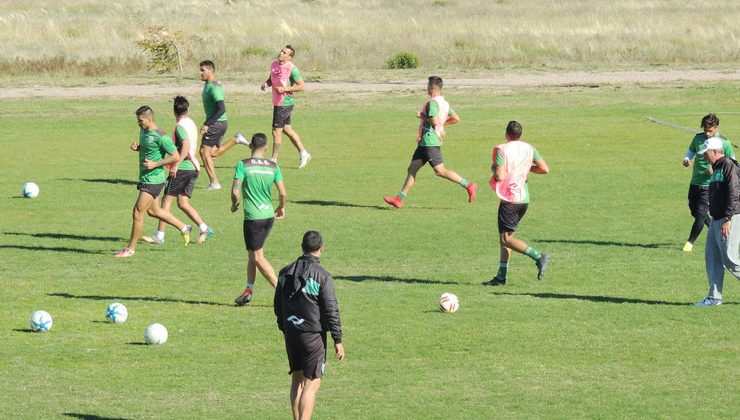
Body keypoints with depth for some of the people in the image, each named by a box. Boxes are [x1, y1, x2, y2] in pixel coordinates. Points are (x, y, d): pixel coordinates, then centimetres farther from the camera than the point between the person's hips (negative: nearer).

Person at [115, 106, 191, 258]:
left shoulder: (161, 136, -19)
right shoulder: (143, 131, 8)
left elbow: (175, 156, -16)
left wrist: (155, 164, -21)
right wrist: (137, 147, 3)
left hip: (153, 180, -10)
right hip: (144, 178, 10)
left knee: (137, 213, -8)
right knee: (153, 211, 21)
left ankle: (131, 249, 1)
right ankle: (183, 228, 37)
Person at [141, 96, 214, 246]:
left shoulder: (180, 126, -13)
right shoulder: (191, 124, 13)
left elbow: (186, 146, -27)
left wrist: (176, 165, -29)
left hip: (182, 168, -8)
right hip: (193, 168, 8)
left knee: (167, 200, -1)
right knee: (183, 203, 11)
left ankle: (159, 236, 0)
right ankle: (204, 229, 2)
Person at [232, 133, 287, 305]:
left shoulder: (243, 165, -10)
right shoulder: (273, 166, 1)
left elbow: (235, 191, -15)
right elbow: (283, 193, -1)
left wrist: (234, 204, 6)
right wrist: (281, 208, 19)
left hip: (253, 217, -6)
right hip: (269, 215, 6)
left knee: (258, 257, 2)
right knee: (254, 254, 19)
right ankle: (249, 290, 22)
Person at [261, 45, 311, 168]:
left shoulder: (291, 69, -18)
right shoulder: (274, 64, 5)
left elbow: (302, 86, -16)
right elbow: (271, 79, 21)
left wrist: (285, 89, -22)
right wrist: (266, 83, -2)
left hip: (284, 104, -8)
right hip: (277, 102, 8)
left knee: (276, 131, -2)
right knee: (287, 129, 17)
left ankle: (273, 160, 8)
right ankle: (303, 153, 29)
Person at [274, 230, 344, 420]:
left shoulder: (286, 273, 5)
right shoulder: (322, 276, -14)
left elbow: (278, 306, 13)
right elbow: (331, 311, -13)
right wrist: (338, 341, -7)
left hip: (291, 333, 6)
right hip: (313, 335, -6)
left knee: (297, 379, 17)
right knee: (312, 383, -4)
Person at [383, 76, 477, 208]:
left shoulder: (433, 103, -15)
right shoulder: (444, 103, 14)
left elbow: (435, 120, -28)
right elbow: (456, 119, 16)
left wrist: (422, 116, -12)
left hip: (430, 141, -10)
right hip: (424, 142, 10)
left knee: (439, 170, -11)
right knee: (412, 169, 8)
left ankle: (468, 185, -9)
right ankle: (399, 199, 8)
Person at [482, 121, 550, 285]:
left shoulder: (502, 150, -11)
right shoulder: (529, 149, 6)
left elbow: (500, 176, -20)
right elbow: (545, 169, 5)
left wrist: (494, 168, 2)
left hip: (509, 199, -7)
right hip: (524, 198, 7)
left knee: (506, 239, -4)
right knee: (505, 237, 14)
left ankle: (538, 257, -20)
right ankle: (501, 277, 12)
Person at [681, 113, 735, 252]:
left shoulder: (724, 143, -9)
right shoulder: (698, 138, 2)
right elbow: (691, 151, 18)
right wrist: (686, 159, -7)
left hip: (710, 185, -5)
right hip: (695, 182, 5)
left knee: (701, 213, -10)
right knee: (694, 211, 15)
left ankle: (690, 242, 2)